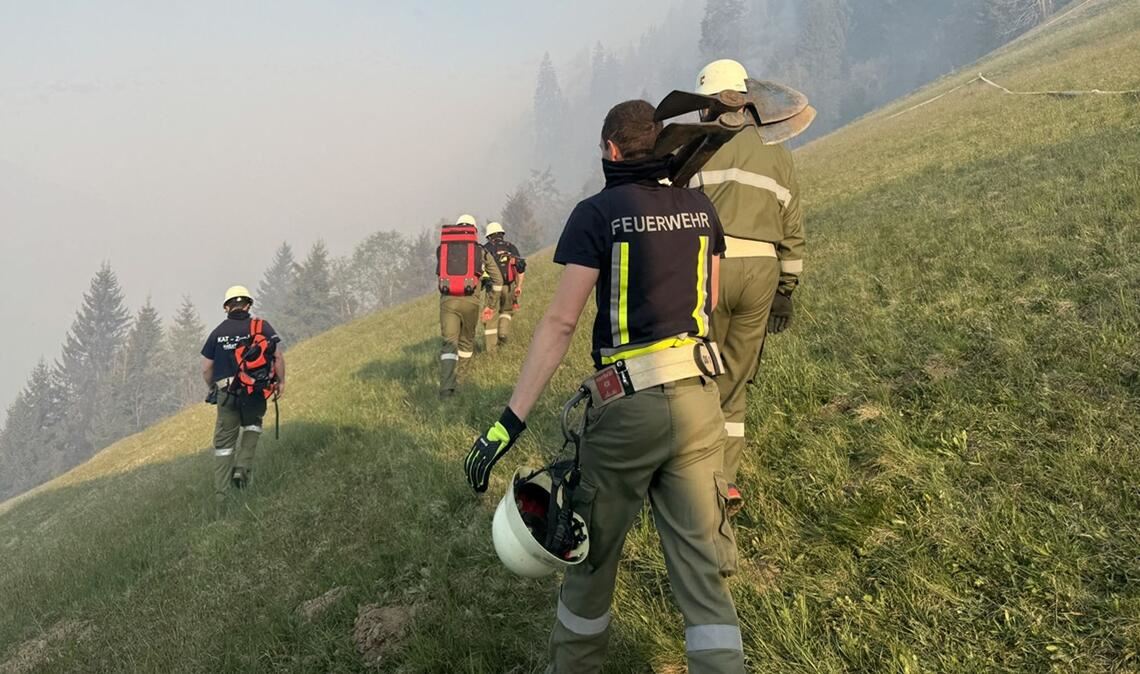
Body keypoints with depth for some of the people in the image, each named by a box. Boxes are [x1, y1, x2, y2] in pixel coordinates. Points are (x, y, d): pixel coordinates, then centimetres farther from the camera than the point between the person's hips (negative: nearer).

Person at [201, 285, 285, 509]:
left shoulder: (217, 332, 6)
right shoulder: (262, 326, 1)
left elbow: (206, 368, 7)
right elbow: (278, 356, -5)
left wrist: (213, 388, 24)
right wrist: (281, 382, 7)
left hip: (226, 392, 1)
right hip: (255, 391, -1)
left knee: (224, 443, 10)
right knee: (252, 425, 28)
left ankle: (221, 495, 10)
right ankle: (243, 467, 9)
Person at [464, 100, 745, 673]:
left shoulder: (597, 213, -6)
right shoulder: (700, 208, 8)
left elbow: (560, 322, -13)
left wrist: (510, 421, -13)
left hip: (628, 406, -4)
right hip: (699, 397, 4)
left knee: (593, 551, 15)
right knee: (702, 567, 8)